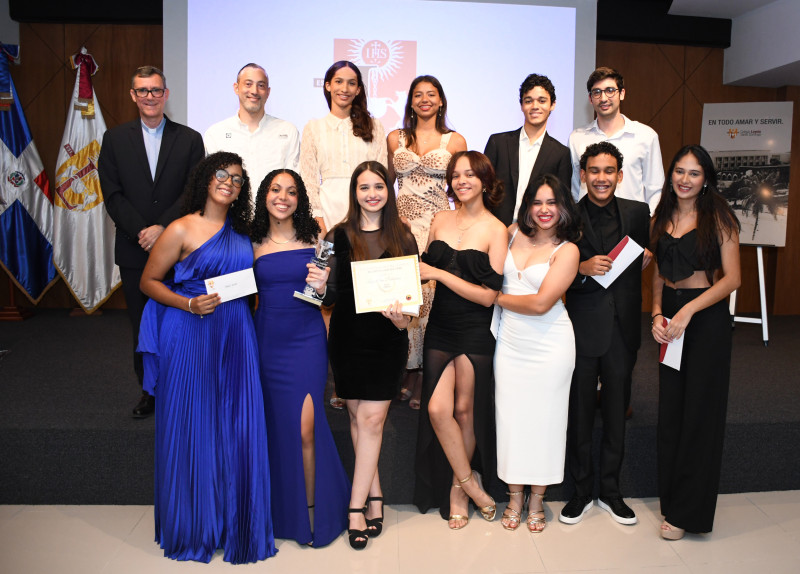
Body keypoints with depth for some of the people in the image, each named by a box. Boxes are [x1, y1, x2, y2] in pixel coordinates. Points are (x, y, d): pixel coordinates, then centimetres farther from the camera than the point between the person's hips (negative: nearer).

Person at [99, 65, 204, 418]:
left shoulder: (189, 139, 5)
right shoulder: (115, 139, 9)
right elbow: (113, 196, 1)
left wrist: (162, 227, -14)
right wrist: (141, 231, -12)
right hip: (134, 250, 2)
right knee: (142, 326, 8)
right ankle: (149, 391, 21)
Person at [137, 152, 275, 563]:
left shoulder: (240, 231, 11)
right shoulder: (182, 229, -5)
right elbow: (148, 281, -1)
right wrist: (189, 304, -15)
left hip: (236, 336, 5)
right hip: (192, 334, -4)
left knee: (237, 429, 5)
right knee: (193, 428, 3)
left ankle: (234, 523, 21)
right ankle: (194, 527, 22)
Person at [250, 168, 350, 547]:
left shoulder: (314, 237, 0)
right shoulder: (253, 243, 3)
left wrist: (322, 286, -17)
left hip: (307, 338, -2)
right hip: (268, 340, 2)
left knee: (305, 427, -8)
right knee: (277, 424, 9)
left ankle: (312, 507, 12)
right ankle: (284, 510, 29)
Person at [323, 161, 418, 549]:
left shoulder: (402, 237, 5)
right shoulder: (339, 236, 2)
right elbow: (332, 294, 1)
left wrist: (403, 317, -13)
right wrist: (320, 285, -20)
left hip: (388, 339, 0)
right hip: (347, 339, 1)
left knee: (371, 419, -2)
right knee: (358, 417, 7)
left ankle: (356, 507, 8)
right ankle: (375, 497, 22)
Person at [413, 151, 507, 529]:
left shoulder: (496, 230, -8)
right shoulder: (441, 220, 6)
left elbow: (488, 295, -13)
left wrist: (438, 273, -17)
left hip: (476, 332, -3)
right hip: (441, 326, 4)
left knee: (466, 410, 7)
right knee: (438, 410, -5)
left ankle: (458, 488, 28)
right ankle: (471, 484, 16)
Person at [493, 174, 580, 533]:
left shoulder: (567, 250, -8)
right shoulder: (513, 233, 4)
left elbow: (541, 303, -16)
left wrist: (498, 298, -7)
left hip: (549, 345, -3)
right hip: (510, 342, 3)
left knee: (543, 418, 6)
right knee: (510, 416, 7)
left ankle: (536, 501, 23)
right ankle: (514, 497, 23)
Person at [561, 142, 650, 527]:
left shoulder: (637, 213, 4)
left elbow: (646, 258, 16)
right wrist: (582, 268, -18)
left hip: (623, 326, 2)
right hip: (582, 327, -2)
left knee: (616, 413, 12)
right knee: (579, 413, 7)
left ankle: (610, 491, 29)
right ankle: (581, 491, 24)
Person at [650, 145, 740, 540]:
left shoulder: (718, 218, -6)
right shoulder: (661, 219, 8)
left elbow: (731, 278, -10)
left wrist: (688, 311, -19)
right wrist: (657, 313, -3)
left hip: (707, 318, -5)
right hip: (670, 317, 5)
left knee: (699, 410, 2)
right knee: (670, 408, 9)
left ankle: (688, 511, 14)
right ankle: (670, 495, 25)